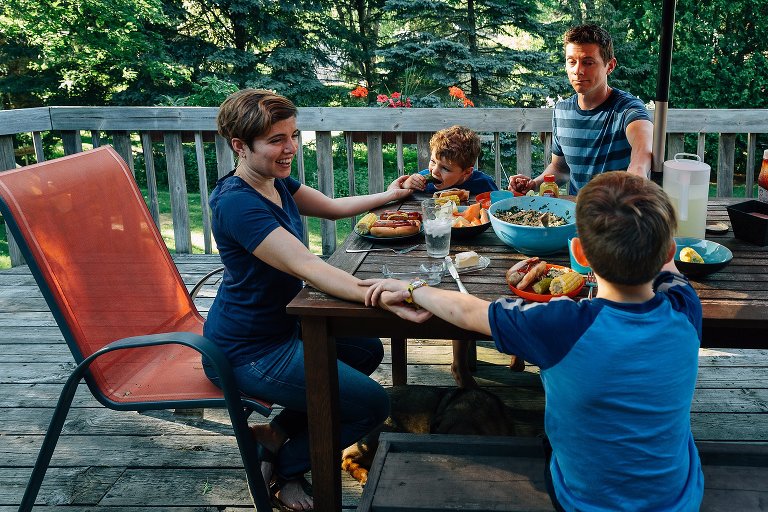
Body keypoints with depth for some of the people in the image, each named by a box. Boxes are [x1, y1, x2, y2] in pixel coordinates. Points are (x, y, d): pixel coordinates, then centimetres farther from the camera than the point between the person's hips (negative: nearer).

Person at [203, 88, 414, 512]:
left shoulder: (276, 183, 2)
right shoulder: (237, 203, -28)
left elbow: (332, 207, 16)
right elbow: (307, 267, -39)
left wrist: (389, 195, 3)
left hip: (281, 325, 10)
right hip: (247, 351, -10)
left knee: (369, 351, 22)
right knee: (373, 404, -8)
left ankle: (279, 431, 23)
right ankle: (282, 468, 14)